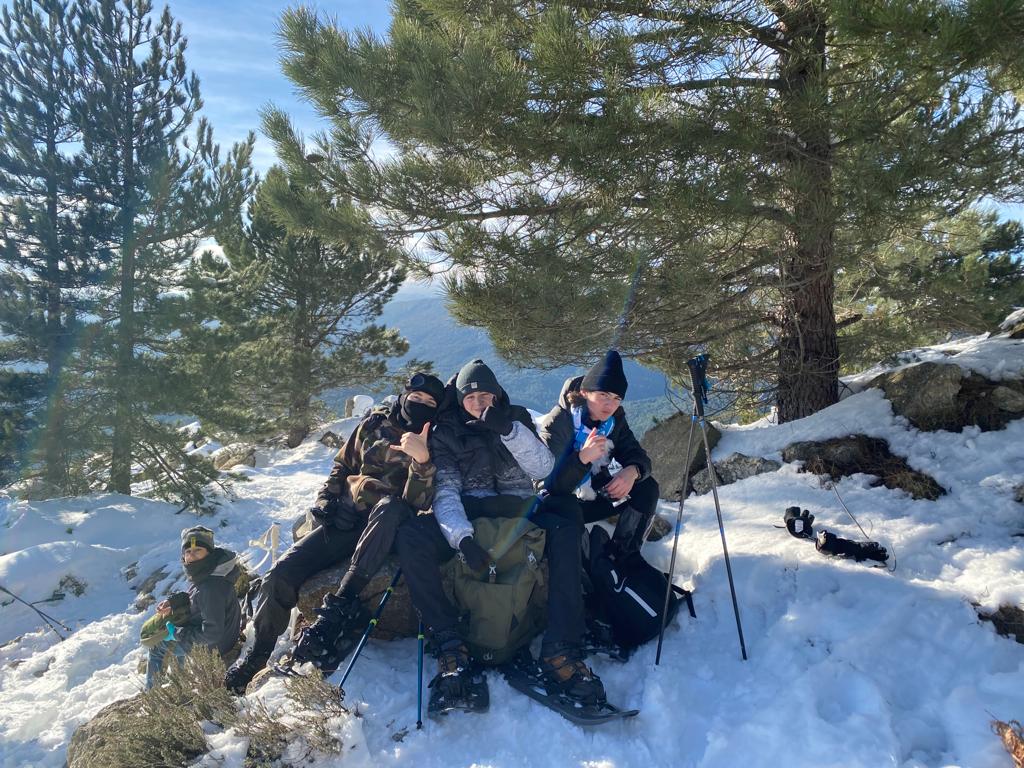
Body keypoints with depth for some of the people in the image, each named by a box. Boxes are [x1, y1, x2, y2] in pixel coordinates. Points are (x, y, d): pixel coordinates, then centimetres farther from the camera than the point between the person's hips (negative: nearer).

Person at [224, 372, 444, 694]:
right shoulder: (374, 424, 8)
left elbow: (418, 503, -14)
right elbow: (342, 466, 20)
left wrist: (422, 460, -32)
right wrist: (325, 503, 4)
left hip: (385, 524, -3)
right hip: (345, 519, 3)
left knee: (391, 505, -39)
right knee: (282, 572, -15)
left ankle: (341, 604, -43)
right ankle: (257, 654, 7)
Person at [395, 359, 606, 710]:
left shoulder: (517, 418, 10)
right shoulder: (446, 432, 6)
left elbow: (544, 469, -4)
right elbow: (445, 490, -7)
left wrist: (508, 429, -18)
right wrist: (462, 537, -27)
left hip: (519, 511, 1)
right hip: (468, 516, 0)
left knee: (565, 532, -31)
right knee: (411, 537, -30)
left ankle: (560, 652, -31)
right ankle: (448, 644, -25)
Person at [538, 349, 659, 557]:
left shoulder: (614, 419, -5)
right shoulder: (555, 424, -24)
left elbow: (639, 457, -6)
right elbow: (551, 487, -29)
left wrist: (633, 471, -32)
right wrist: (582, 457, -46)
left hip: (596, 494, 6)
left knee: (646, 488, -13)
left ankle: (624, 556, -3)